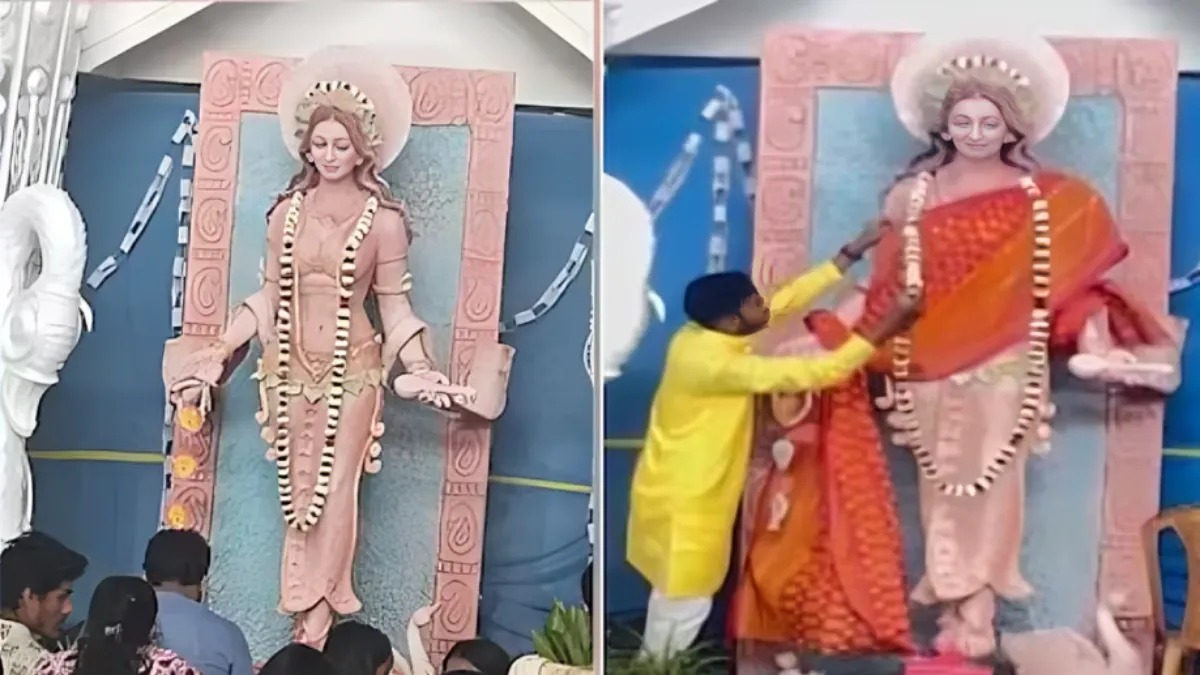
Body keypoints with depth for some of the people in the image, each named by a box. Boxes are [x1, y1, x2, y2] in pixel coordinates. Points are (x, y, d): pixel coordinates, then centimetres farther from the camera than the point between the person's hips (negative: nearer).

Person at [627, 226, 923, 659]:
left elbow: (788, 300, 2)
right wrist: (884, 330, -26)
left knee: (675, 596, 24)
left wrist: (853, 252, -1)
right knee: (685, 605, 6)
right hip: (681, 501, -10)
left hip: (690, 493, 10)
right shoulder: (714, 362, -30)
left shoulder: (705, 335, -3)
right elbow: (810, 374, -29)